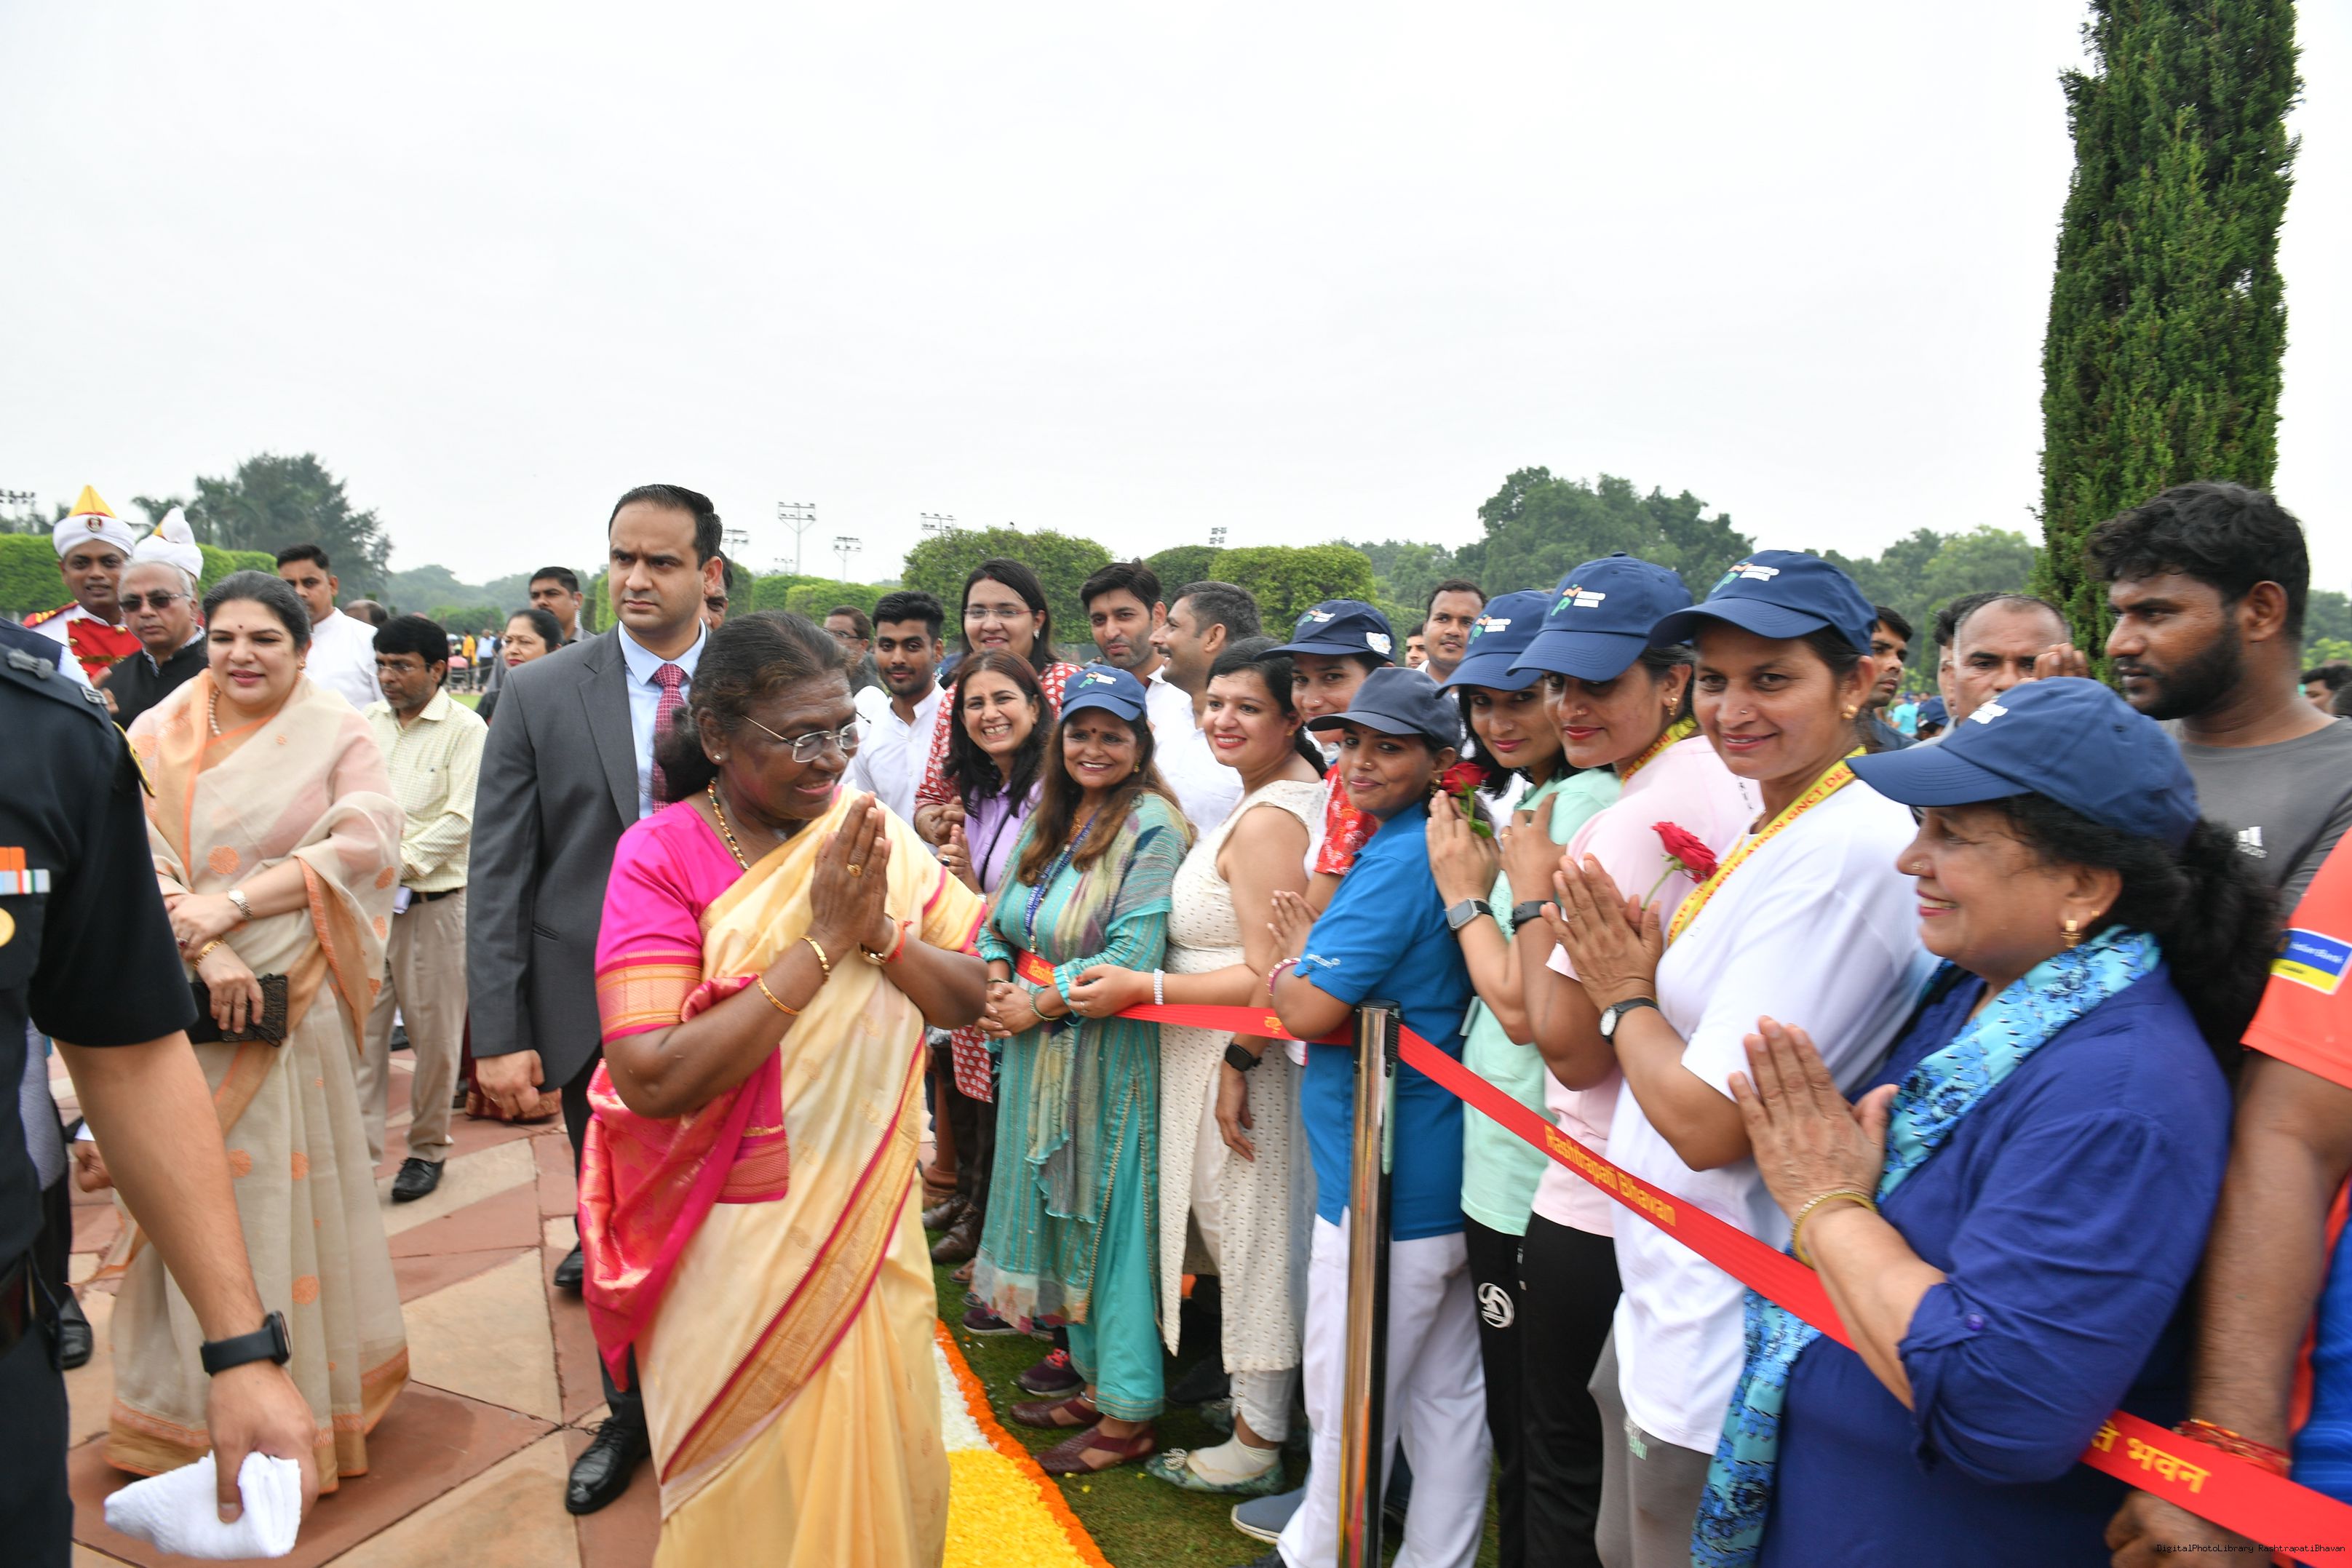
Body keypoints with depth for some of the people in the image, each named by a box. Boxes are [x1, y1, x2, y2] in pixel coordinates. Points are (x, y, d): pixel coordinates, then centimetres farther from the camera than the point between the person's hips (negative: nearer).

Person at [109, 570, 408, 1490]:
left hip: (291, 1001, -2)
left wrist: (232, 905, -16)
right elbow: (138, 855, -4)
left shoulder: (337, 734, 0)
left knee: (286, 1185, 7)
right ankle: (194, 1402, 25)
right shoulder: (157, 736, 5)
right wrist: (203, 951, -17)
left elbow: (365, 843, -11)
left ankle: (304, 1393, 23)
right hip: (179, 1000, 2)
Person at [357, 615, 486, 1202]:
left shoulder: (465, 729, -4)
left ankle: (428, 1149, 21)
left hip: (434, 901, -4)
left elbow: (462, 819, -11)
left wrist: (399, 864, -15)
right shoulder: (364, 723, 11)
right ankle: (359, 1155, 12)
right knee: (359, 1027, 4)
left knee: (434, 1034, 5)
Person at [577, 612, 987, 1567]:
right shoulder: (661, 856, -14)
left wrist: (881, 931, -20)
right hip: (734, 1242, -3)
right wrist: (819, 945, -25)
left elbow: (970, 998, -1)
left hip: (870, 1222, 3)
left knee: (881, 1460, 17)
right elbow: (652, 1079, -23)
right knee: (747, 1486, 15)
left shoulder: (872, 836, -3)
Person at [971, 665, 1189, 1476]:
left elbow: (1133, 956, -21)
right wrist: (997, 982, -7)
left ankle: (1129, 1416, 17)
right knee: (1063, 1211, 16)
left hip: (1112, 1053, -8)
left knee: (1112, 1218, 2)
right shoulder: (1048, 819, 10)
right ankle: (1094, 1381, 33)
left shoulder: (1151, 825, -13)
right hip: (1041, 1053, 8)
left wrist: (1039, 1004, -14)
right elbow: (996, 923, 13)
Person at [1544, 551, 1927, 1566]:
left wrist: (1625, 995, -11)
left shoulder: (1845, 851, -23)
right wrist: (1631, 975, -4)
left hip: (1723, 1359, -9)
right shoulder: (1771, 835, 7)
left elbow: (1709, 1121, -24)